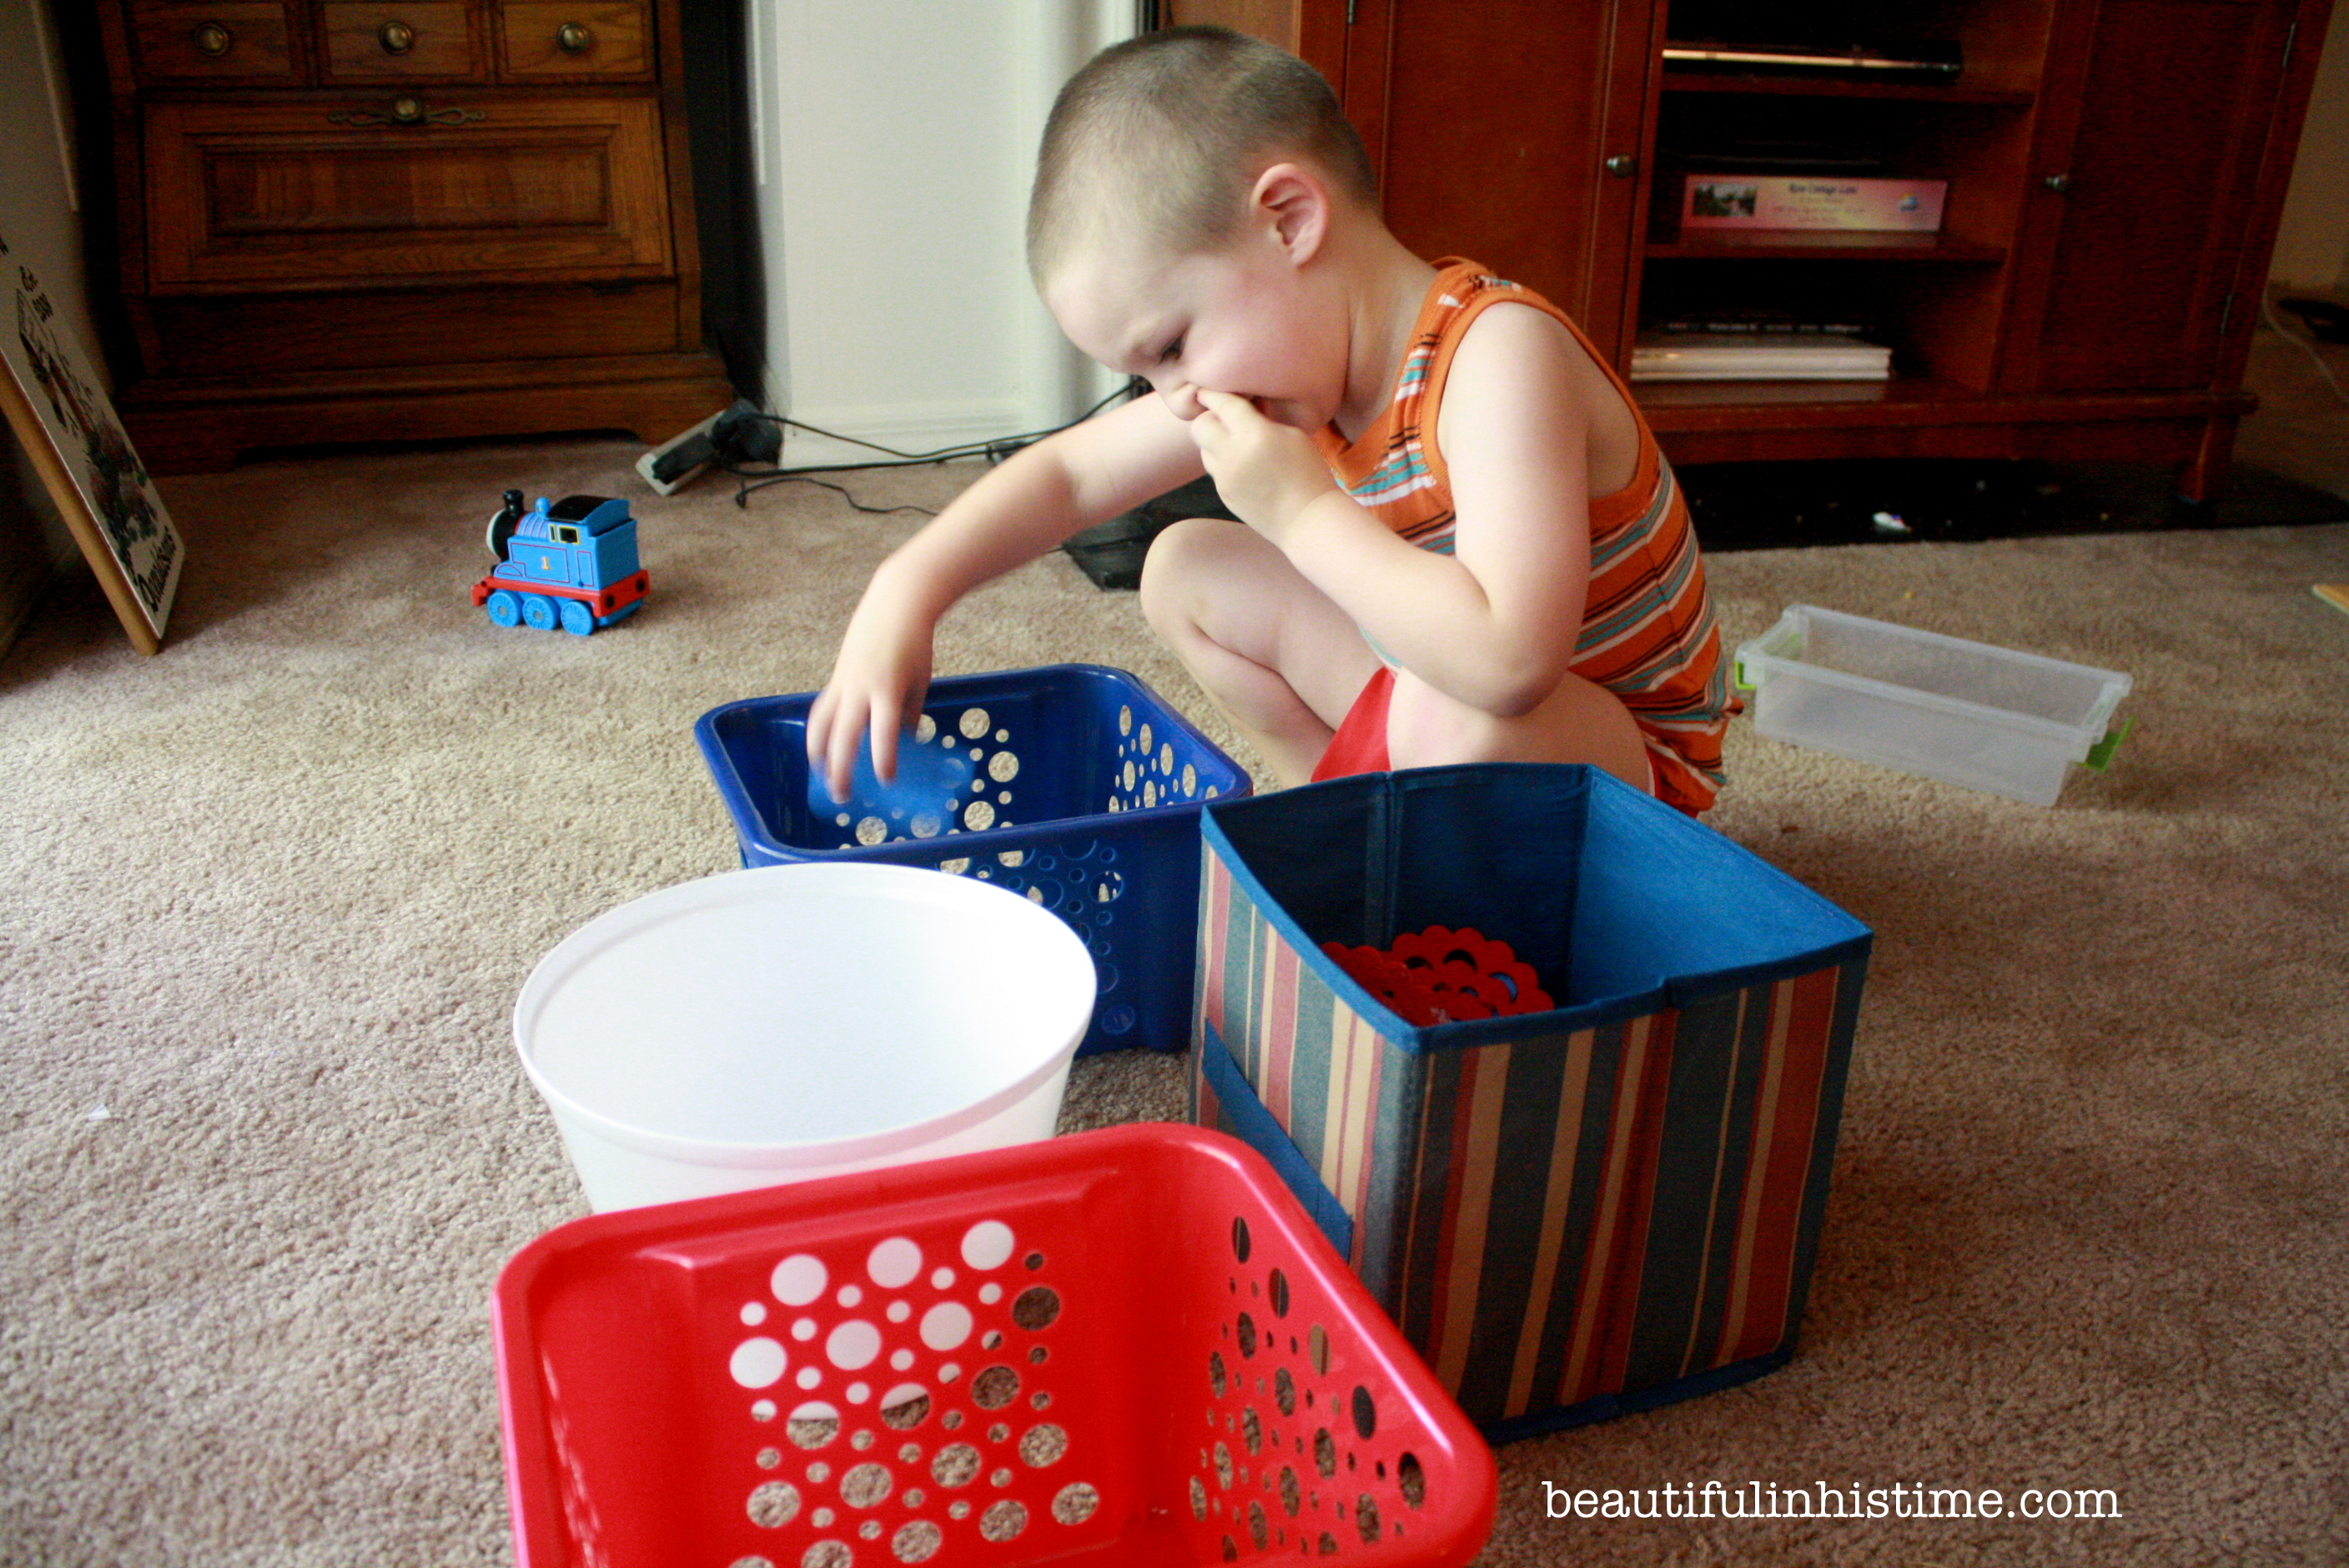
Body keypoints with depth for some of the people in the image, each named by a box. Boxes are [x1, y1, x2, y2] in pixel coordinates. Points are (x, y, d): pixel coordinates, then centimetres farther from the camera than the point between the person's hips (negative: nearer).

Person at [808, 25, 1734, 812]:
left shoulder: (1499, 356, -30)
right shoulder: (1275, 355, -6)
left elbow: (1510, 661, -43)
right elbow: (1069, 474, 1)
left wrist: (1305, 512, -33)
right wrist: (909, 589, -13)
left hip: (1627, 756, -7)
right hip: (1421, 701, 7)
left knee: (1458, 717, -40)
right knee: (1186, 571, 5)